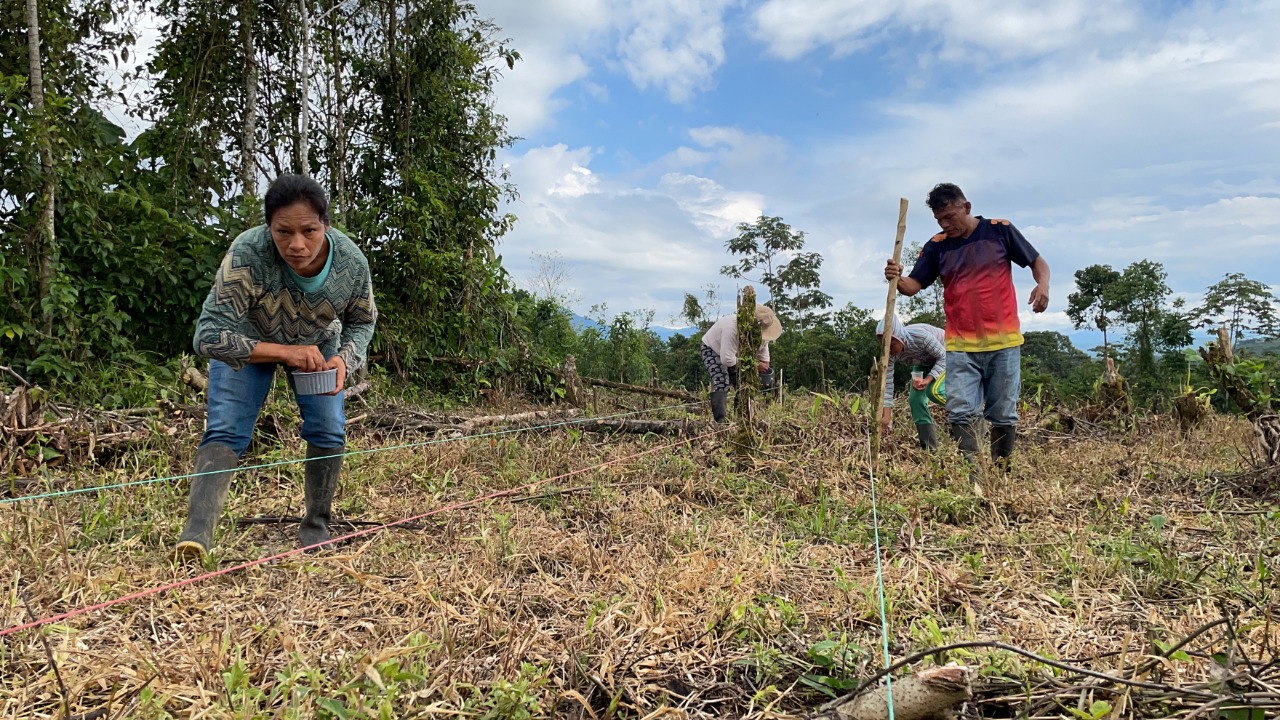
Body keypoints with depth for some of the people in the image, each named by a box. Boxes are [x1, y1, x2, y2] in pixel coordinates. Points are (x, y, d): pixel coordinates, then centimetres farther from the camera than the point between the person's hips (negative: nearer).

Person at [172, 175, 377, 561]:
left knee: (329, 431, -4)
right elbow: (209, 337, -39)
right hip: (247, 342, -2)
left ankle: (315, 527, 13)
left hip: (317, 344, 3)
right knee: (225, 431, -16)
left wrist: (345, 359, -29)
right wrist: (285, 352, -45)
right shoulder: (247, 255, -41)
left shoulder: (352, 263, -31)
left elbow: (362, 321, -10)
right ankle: (196, 534, -19)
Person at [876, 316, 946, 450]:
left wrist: (928, 379, -38)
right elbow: (887, 384, -21)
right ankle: (929, 447, 2)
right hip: (924, 362, 6)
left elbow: (943, 357, -26)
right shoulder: (890, 354, -25)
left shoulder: (921, 336, -40)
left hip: (945, 355, -5)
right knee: (914, 399, -7)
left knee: (934, 390, -28)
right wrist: (885, 417, -26)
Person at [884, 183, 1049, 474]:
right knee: (960, 412, -10)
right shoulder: (936, 246, 6)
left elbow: (1037, 261, 7)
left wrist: (1043, 284, -14)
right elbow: (914, 285, 1)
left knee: (1003, 414, 7)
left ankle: (1002, 472, 21)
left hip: (1003, 342, -1)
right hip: (960, 345, 1)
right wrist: (897, 279, -23)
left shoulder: (1000, 230, 1)